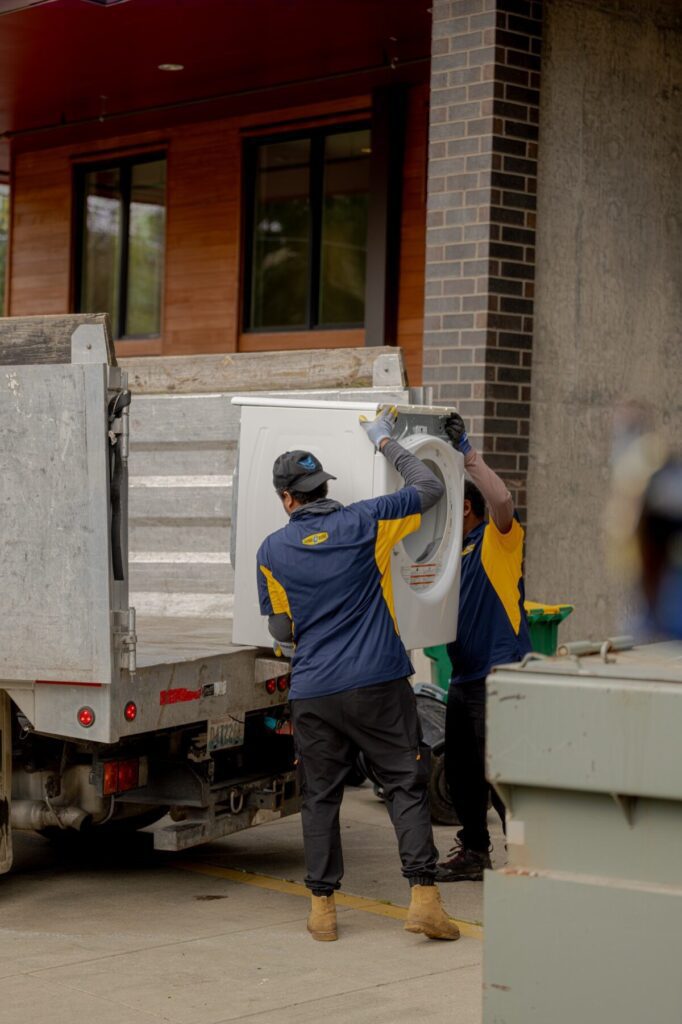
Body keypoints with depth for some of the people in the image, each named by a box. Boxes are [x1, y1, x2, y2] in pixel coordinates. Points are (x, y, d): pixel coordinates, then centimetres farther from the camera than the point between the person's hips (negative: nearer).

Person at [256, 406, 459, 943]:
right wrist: (387, 442, 19)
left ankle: (322, 905, 13)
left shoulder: (273, 550, 3)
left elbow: (281, 631, 12)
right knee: (407, 785, 3)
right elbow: (430, 488, 9)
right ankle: (423, 894, -5)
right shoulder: (365, 522, -3)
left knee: (320, 796, 11)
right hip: (378, 683, -1)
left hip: (313, 693, 2)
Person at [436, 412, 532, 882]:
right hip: (464, 676, 9)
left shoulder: (499, 540, -5)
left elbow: (502, 499, -26)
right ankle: (473, 852, 26)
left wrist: (467, 450, -24)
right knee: (460, 770, 14)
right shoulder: (454, 552, 20)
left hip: (499, 675, -9)